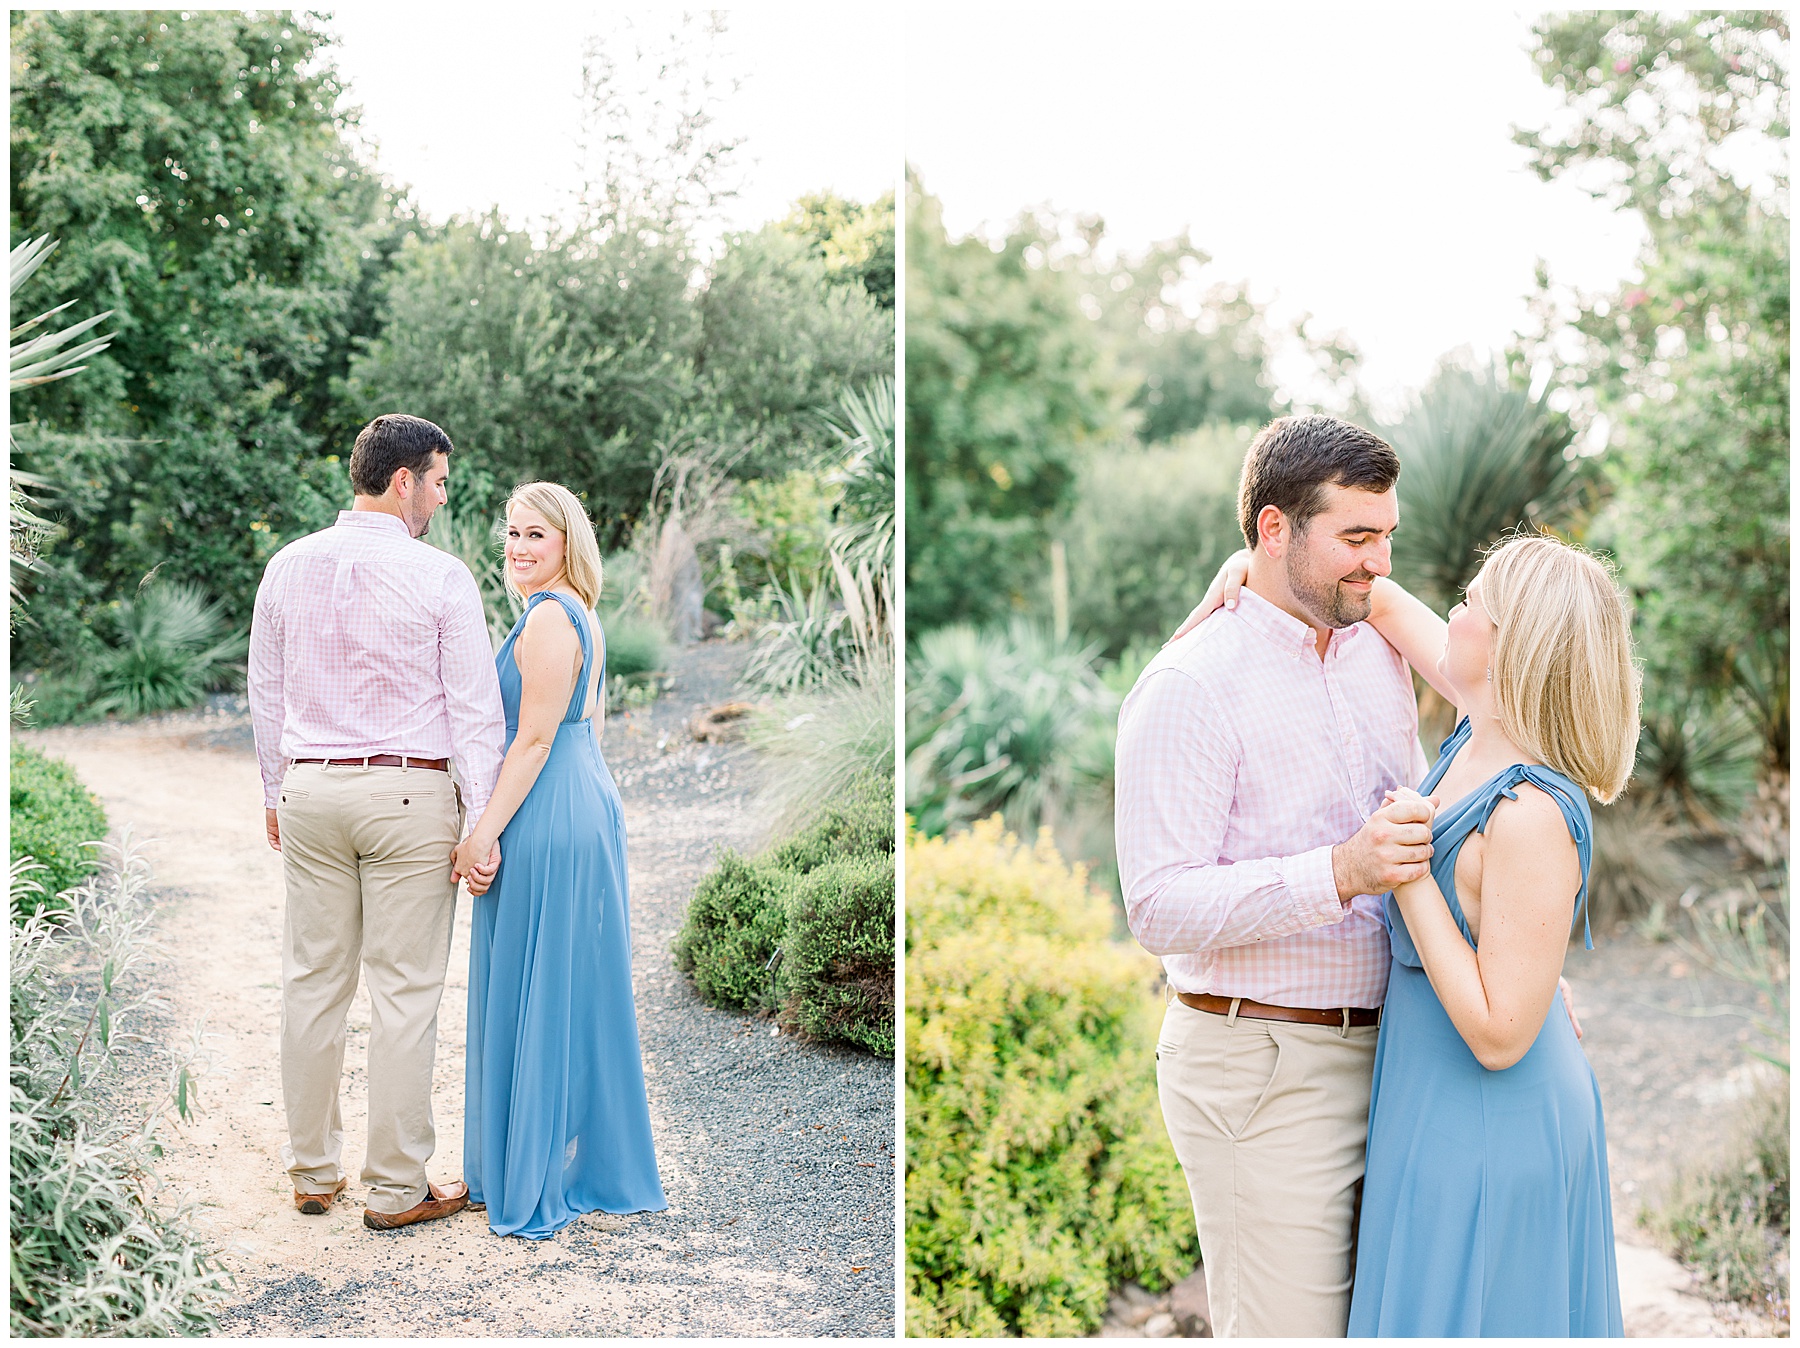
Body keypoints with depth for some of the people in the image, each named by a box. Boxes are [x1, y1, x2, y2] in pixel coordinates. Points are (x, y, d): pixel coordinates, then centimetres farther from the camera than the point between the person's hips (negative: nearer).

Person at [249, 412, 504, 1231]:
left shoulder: (287, 567, 5)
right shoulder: (441, 577, -9)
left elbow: (266, 694, 12)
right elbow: (474, 707, -9)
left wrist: (276, 794, 22)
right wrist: (483, 823, -4)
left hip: (310, 792, 5)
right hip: (411, 795, -5)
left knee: (312, 980, 12)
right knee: (404, 992, 2)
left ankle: (311, 1172, 22)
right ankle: (396, 1188, 9)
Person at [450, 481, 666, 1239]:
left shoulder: (548, 617, -15)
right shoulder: (576, 614, 16)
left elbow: (534, 740, -19)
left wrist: (485, 830, -18)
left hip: (547, 819, -10)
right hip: (588, 804, 10)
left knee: (532, 995, -1)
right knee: (577, 991, 15)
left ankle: (532, 1182, 9)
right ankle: (600, 1163, 25)